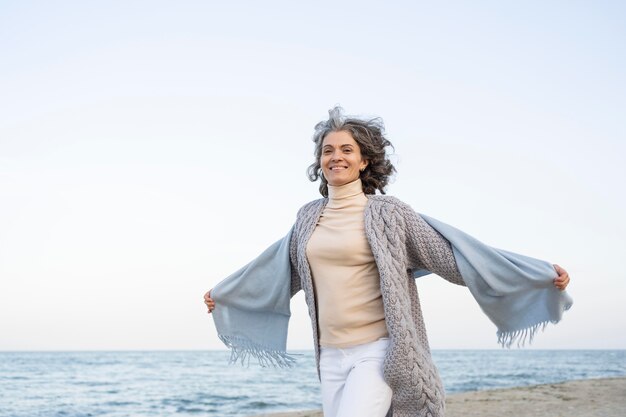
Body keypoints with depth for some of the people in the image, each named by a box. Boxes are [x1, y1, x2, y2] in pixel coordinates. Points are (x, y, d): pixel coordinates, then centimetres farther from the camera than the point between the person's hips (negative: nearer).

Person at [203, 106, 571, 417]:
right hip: (331, 357, 6)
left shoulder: (387, 212, -5)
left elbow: (449, 256, -5)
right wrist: (230, 297, 38)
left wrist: (538, 275, -10)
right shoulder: (309, 217, 9)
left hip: (378, 353, -5)